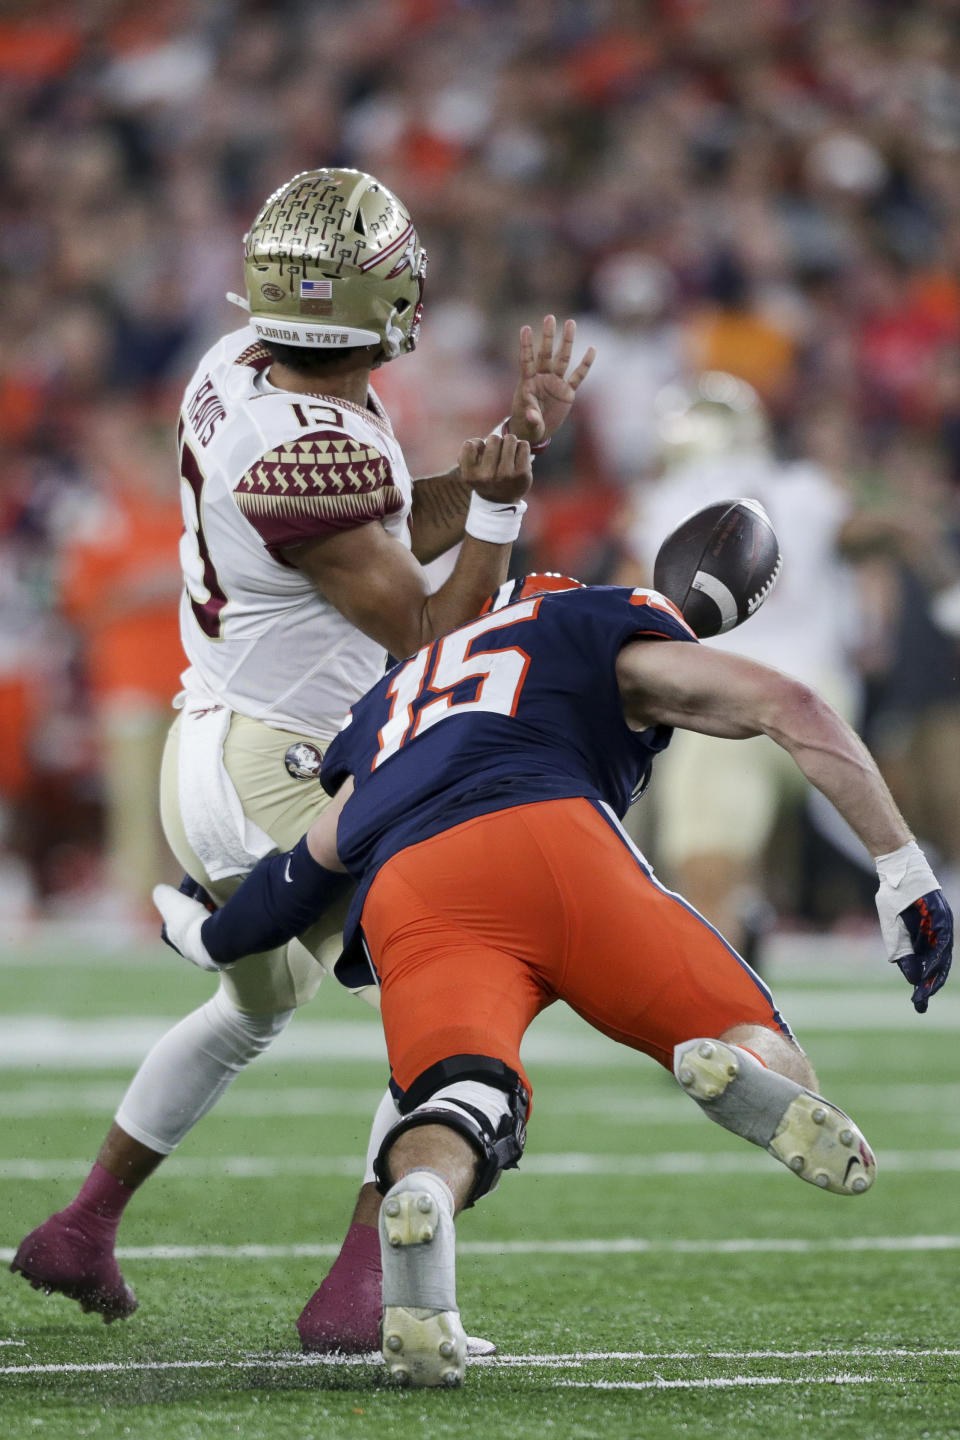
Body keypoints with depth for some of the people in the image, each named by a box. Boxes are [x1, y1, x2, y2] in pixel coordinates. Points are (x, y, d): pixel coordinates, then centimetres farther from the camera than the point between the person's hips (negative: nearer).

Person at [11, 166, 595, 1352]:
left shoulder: (239, 369, 0)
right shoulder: (315, 463, -27)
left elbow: (392, 529, 12)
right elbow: (431, 645, -17)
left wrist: (504, 442, 1)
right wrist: (500, 498, -24)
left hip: (209, 756, 10)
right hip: (285, 788, -10)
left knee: (256, 1005, 32)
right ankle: (360, 1287, -9)